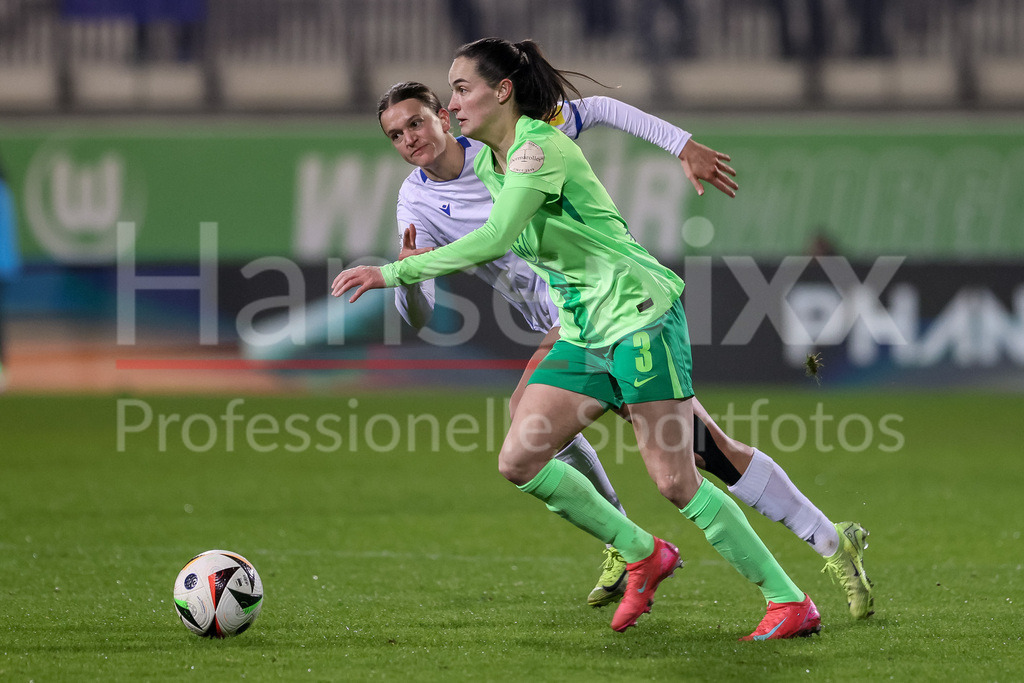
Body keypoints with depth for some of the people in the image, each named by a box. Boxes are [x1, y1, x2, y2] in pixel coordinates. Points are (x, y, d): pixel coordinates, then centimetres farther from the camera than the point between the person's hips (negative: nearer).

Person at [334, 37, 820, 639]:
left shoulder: (541, 148, -17)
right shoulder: (488, 164, 11)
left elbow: (495, 239, -30)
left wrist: (394, 273, -29)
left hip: (640, 313, -9)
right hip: (584, 331, 9)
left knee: (676, 482, -12)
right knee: (520, 462, -1)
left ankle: (791, 602, -4)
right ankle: (644, 555, 13)